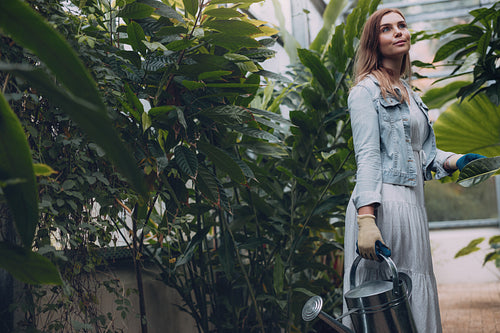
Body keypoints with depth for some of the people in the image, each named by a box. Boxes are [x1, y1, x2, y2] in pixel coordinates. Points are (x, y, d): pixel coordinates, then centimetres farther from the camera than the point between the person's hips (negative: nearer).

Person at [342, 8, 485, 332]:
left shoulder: (408, 92, 20)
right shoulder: (367, 90, -5)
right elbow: (367, 156, -15)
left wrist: (455, 161, 4)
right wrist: (366, 220, -24)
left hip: (412, 202, 8)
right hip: (382, 203, -8)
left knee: (415, 296, 9)